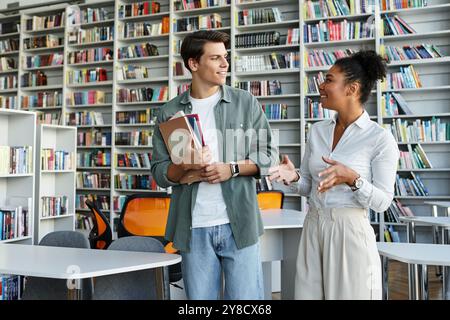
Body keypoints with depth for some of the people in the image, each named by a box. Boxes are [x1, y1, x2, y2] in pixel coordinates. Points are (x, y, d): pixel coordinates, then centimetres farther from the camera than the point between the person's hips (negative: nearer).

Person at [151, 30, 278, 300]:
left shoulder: (245, 102, 4)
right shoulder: (170, 113, 4)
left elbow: (269, 156, 4)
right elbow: (160, 173, 5)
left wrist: (232, 169, -12)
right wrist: (185, 166, -16)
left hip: (239, 224, 0)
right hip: (194, 228, 1)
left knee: (246, 297, 5)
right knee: (199, 297, 11)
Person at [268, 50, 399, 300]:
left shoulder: (380, 138, -10)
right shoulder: (317, 131, 6)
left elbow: (382, 202, -10)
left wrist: (352, 178, -26)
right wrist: (294, 177, -9)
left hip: (350, 232, -5)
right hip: (312, 228, 5)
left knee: (347, 294, 8)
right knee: (307, 294, 13)